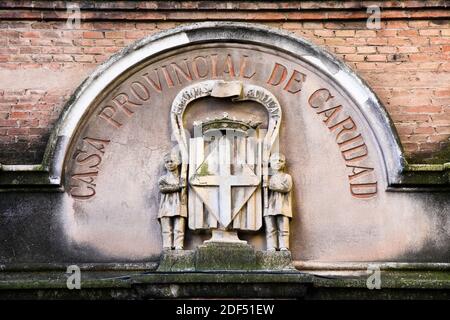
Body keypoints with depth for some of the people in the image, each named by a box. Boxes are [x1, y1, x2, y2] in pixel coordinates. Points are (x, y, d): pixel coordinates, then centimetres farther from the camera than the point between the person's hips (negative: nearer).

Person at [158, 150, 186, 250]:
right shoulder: (163, 178, 13)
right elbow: (162, 188, -6)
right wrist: (178, 187, -10)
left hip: (178, 207, -1)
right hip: (166, 207, 1)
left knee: (179, 229, -9)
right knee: (166, 230, -4)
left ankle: (178, 247, -13)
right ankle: (167, 247, -5)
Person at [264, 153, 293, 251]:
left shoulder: (287, 177, 14)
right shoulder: (268, 177, 20)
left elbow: (286, 187, -7)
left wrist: (270, 185, -9)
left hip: (283, 207, -1)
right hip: (269, 207, 2)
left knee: (283, 230, -8)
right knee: (270, 230, -5)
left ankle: (284, 248, -10)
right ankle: (271, 248, -7)